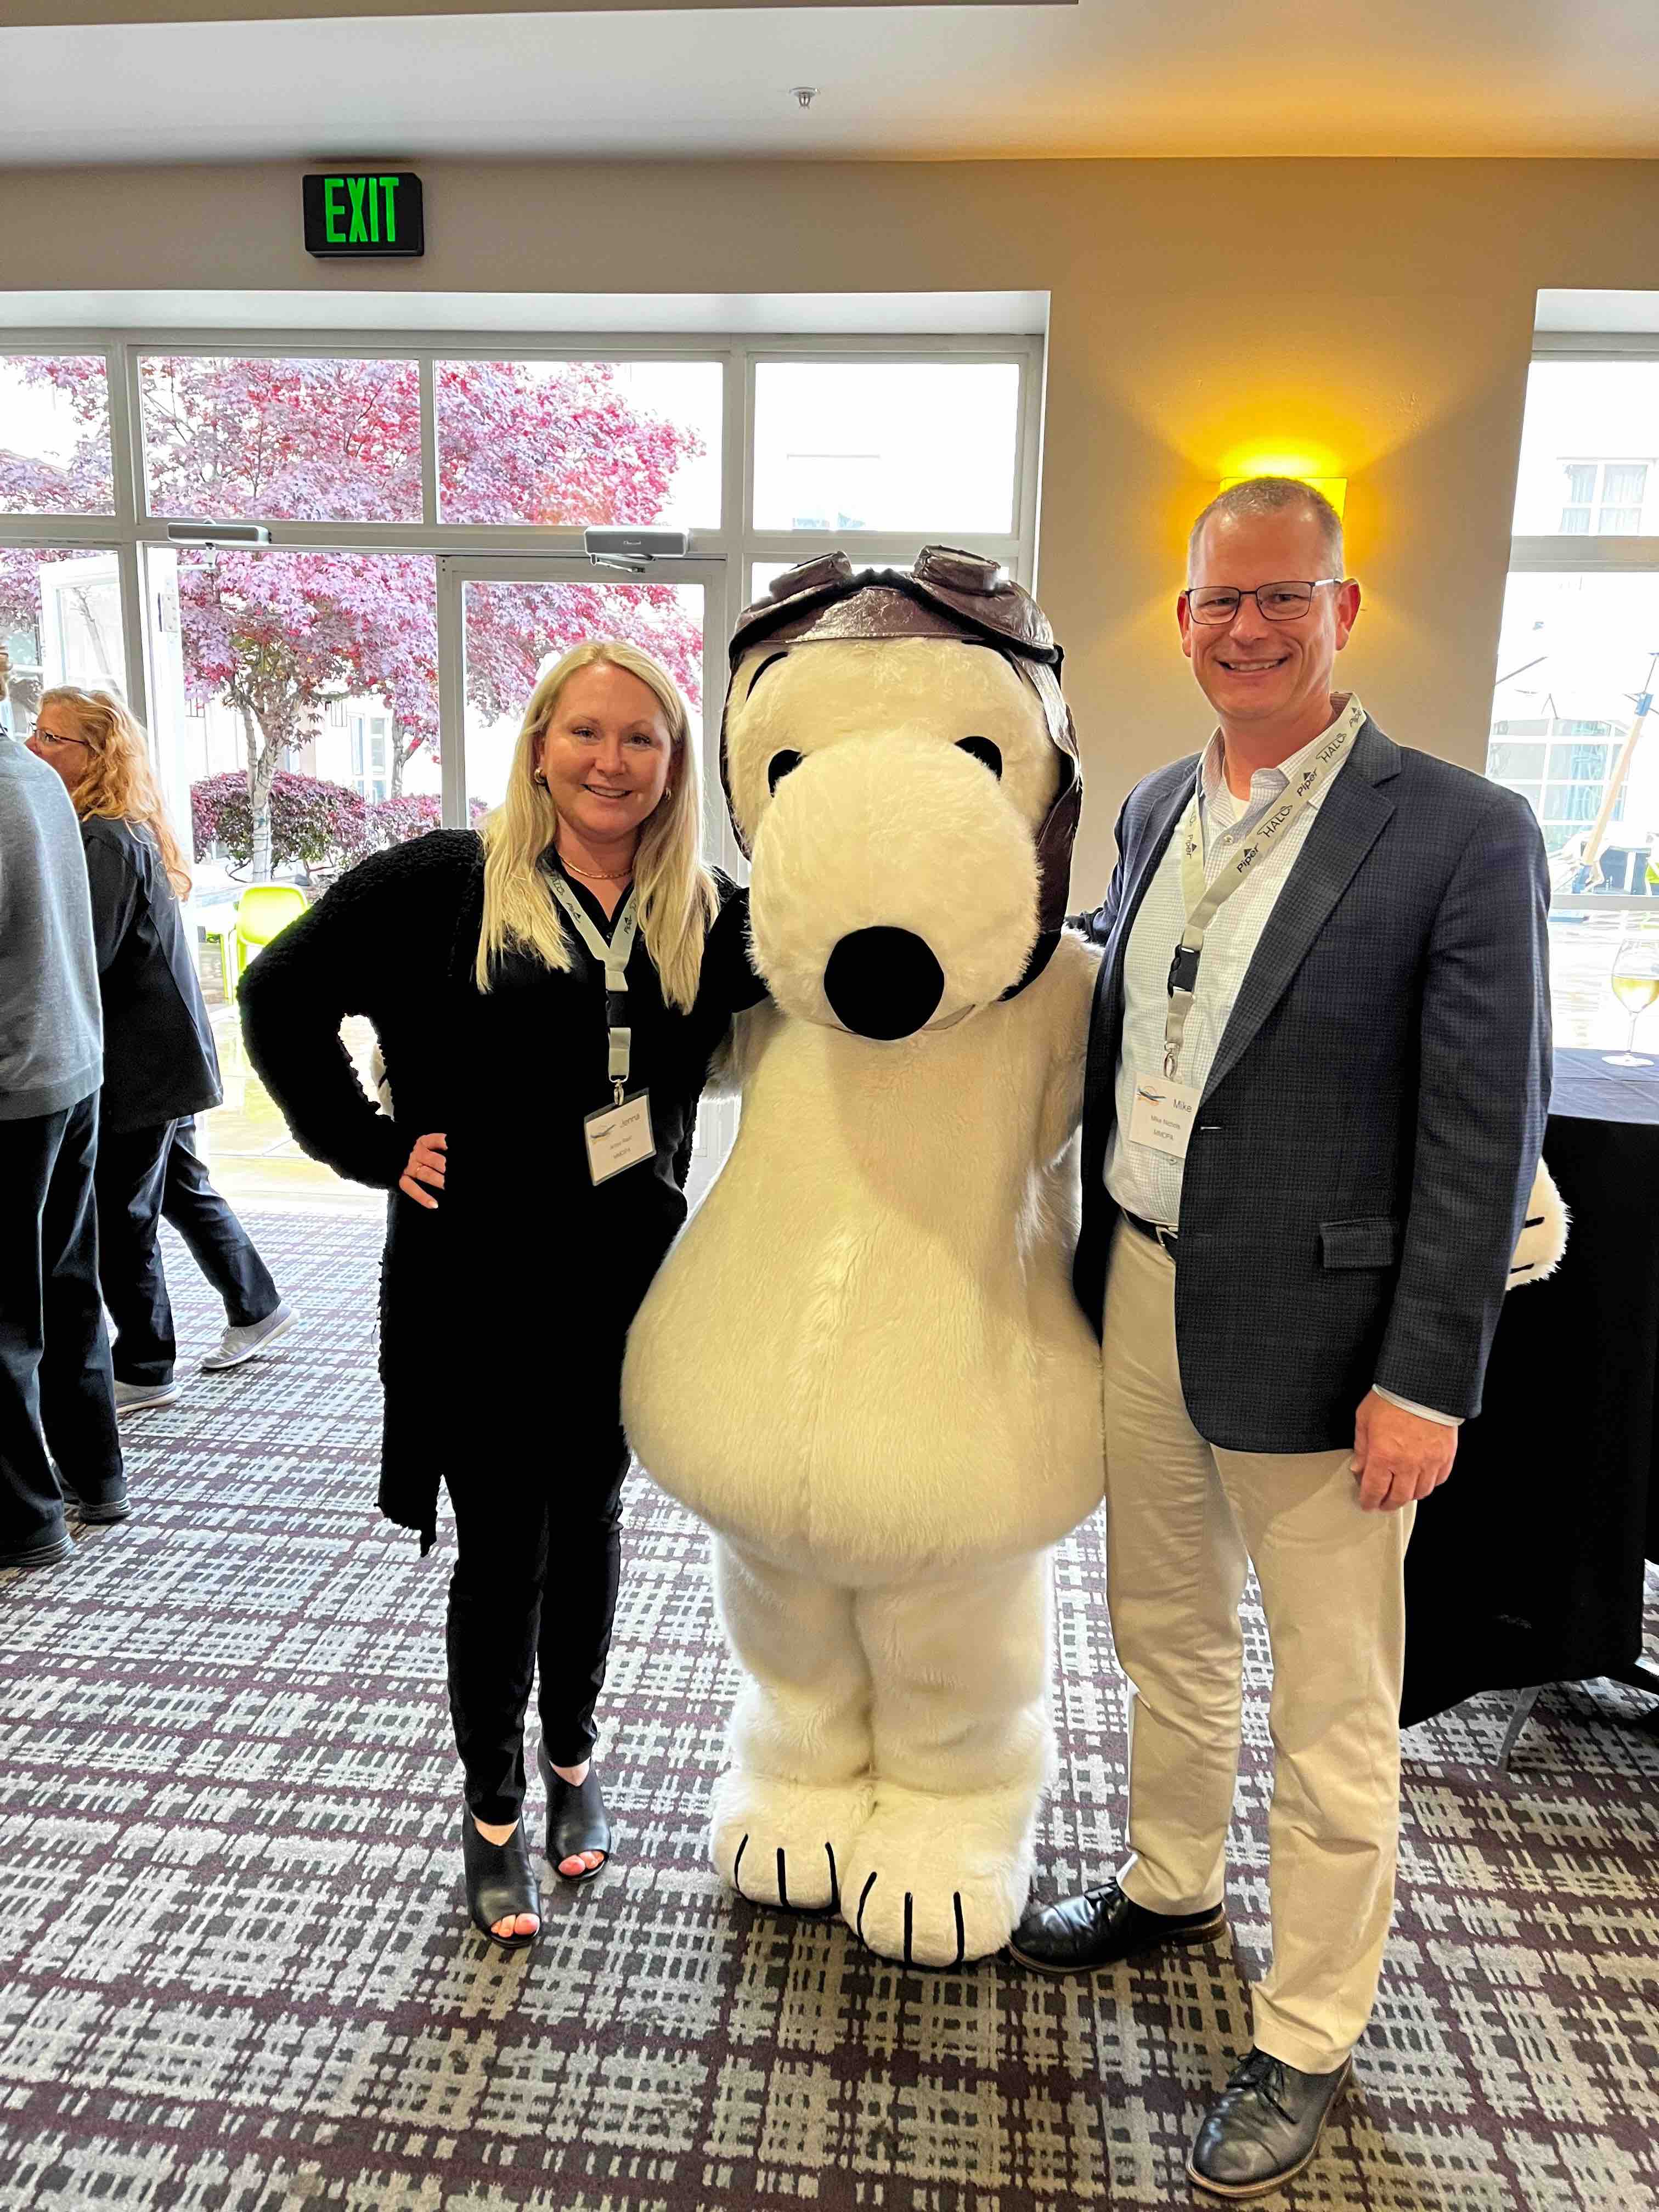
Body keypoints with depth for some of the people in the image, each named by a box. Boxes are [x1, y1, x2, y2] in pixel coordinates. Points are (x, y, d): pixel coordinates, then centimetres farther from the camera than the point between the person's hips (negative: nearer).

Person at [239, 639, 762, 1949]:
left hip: (626, 1284, 3)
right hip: (475, 1287, -3)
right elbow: (284, 997, -2)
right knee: (501, 1550, 7)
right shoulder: (446, 885, -7)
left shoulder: (710, 920, 1)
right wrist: (373, 1148, -7)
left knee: (587, 1521, 19)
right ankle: (493, 1815, 30)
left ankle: (575, 1758, 42)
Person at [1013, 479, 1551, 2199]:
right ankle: (1171, 1887, 49)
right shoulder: (1155, 811, 7)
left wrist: (1425, 1382, -15)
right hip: (1140, 1299, 6)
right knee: (1163, 1632, 24)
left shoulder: (1461, 835, -12)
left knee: (1332, 1712, 11)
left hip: (1312, 1333, -6)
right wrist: (1094, 1263, 11)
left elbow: (1485, 1135, -13)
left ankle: (1307, 2038, 33)